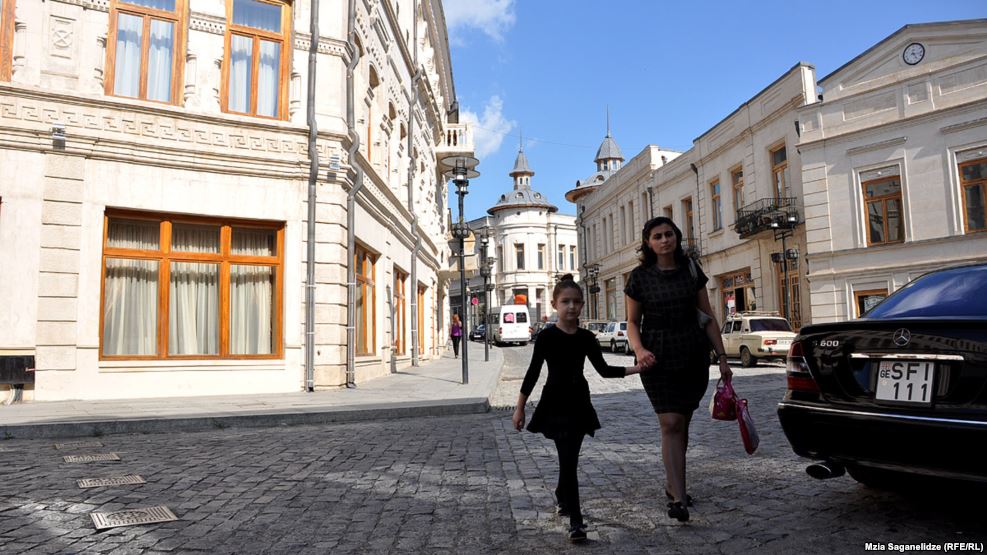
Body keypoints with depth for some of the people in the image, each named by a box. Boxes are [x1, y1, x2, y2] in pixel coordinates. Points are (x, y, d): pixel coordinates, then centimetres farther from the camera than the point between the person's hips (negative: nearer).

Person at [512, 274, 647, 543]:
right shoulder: (547, 336, -10)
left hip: (579, 403, 4)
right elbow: (533, 372, -6)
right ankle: (575, 521, -3)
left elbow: (604, 370, 6)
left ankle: (561, 497, 41)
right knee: (568, 461, -8)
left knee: (570, 459, 13)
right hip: (555, 404, -4)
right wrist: (520, 407, -5)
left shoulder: (586, 338, 1)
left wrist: (636, 368, -5)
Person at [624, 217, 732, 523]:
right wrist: (639, 349, -16)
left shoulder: (692, 270, 4)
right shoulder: (640, 277, -2)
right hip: (658, 359, -3)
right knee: (670, 424, -10)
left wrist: (722, 357, 4)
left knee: (682, 423, 12)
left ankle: (672, 484, 30)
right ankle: (678, 498, -8)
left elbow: (708, 317, 7)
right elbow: (632, 322, 3)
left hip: (693, 356, 3)